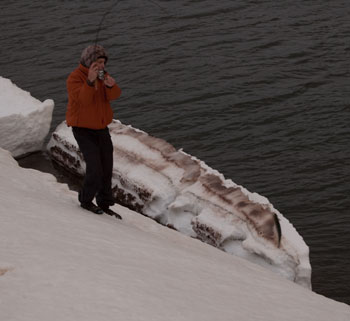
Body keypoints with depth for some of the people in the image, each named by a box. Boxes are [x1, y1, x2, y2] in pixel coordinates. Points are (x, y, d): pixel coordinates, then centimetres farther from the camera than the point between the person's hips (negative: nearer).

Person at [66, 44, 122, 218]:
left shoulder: (102, 74, 2)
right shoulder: (74, 78, -17)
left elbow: (114, 95, -13)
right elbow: (83, 99, -32)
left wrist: (111, 85, -36)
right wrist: (90, 81, -46)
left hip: (101, 128, 7)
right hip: (83, 130, -7)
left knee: (107, 169, 10)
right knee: (95, 169, -15)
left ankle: (104, 204, 24)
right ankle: (86, 201, 7)